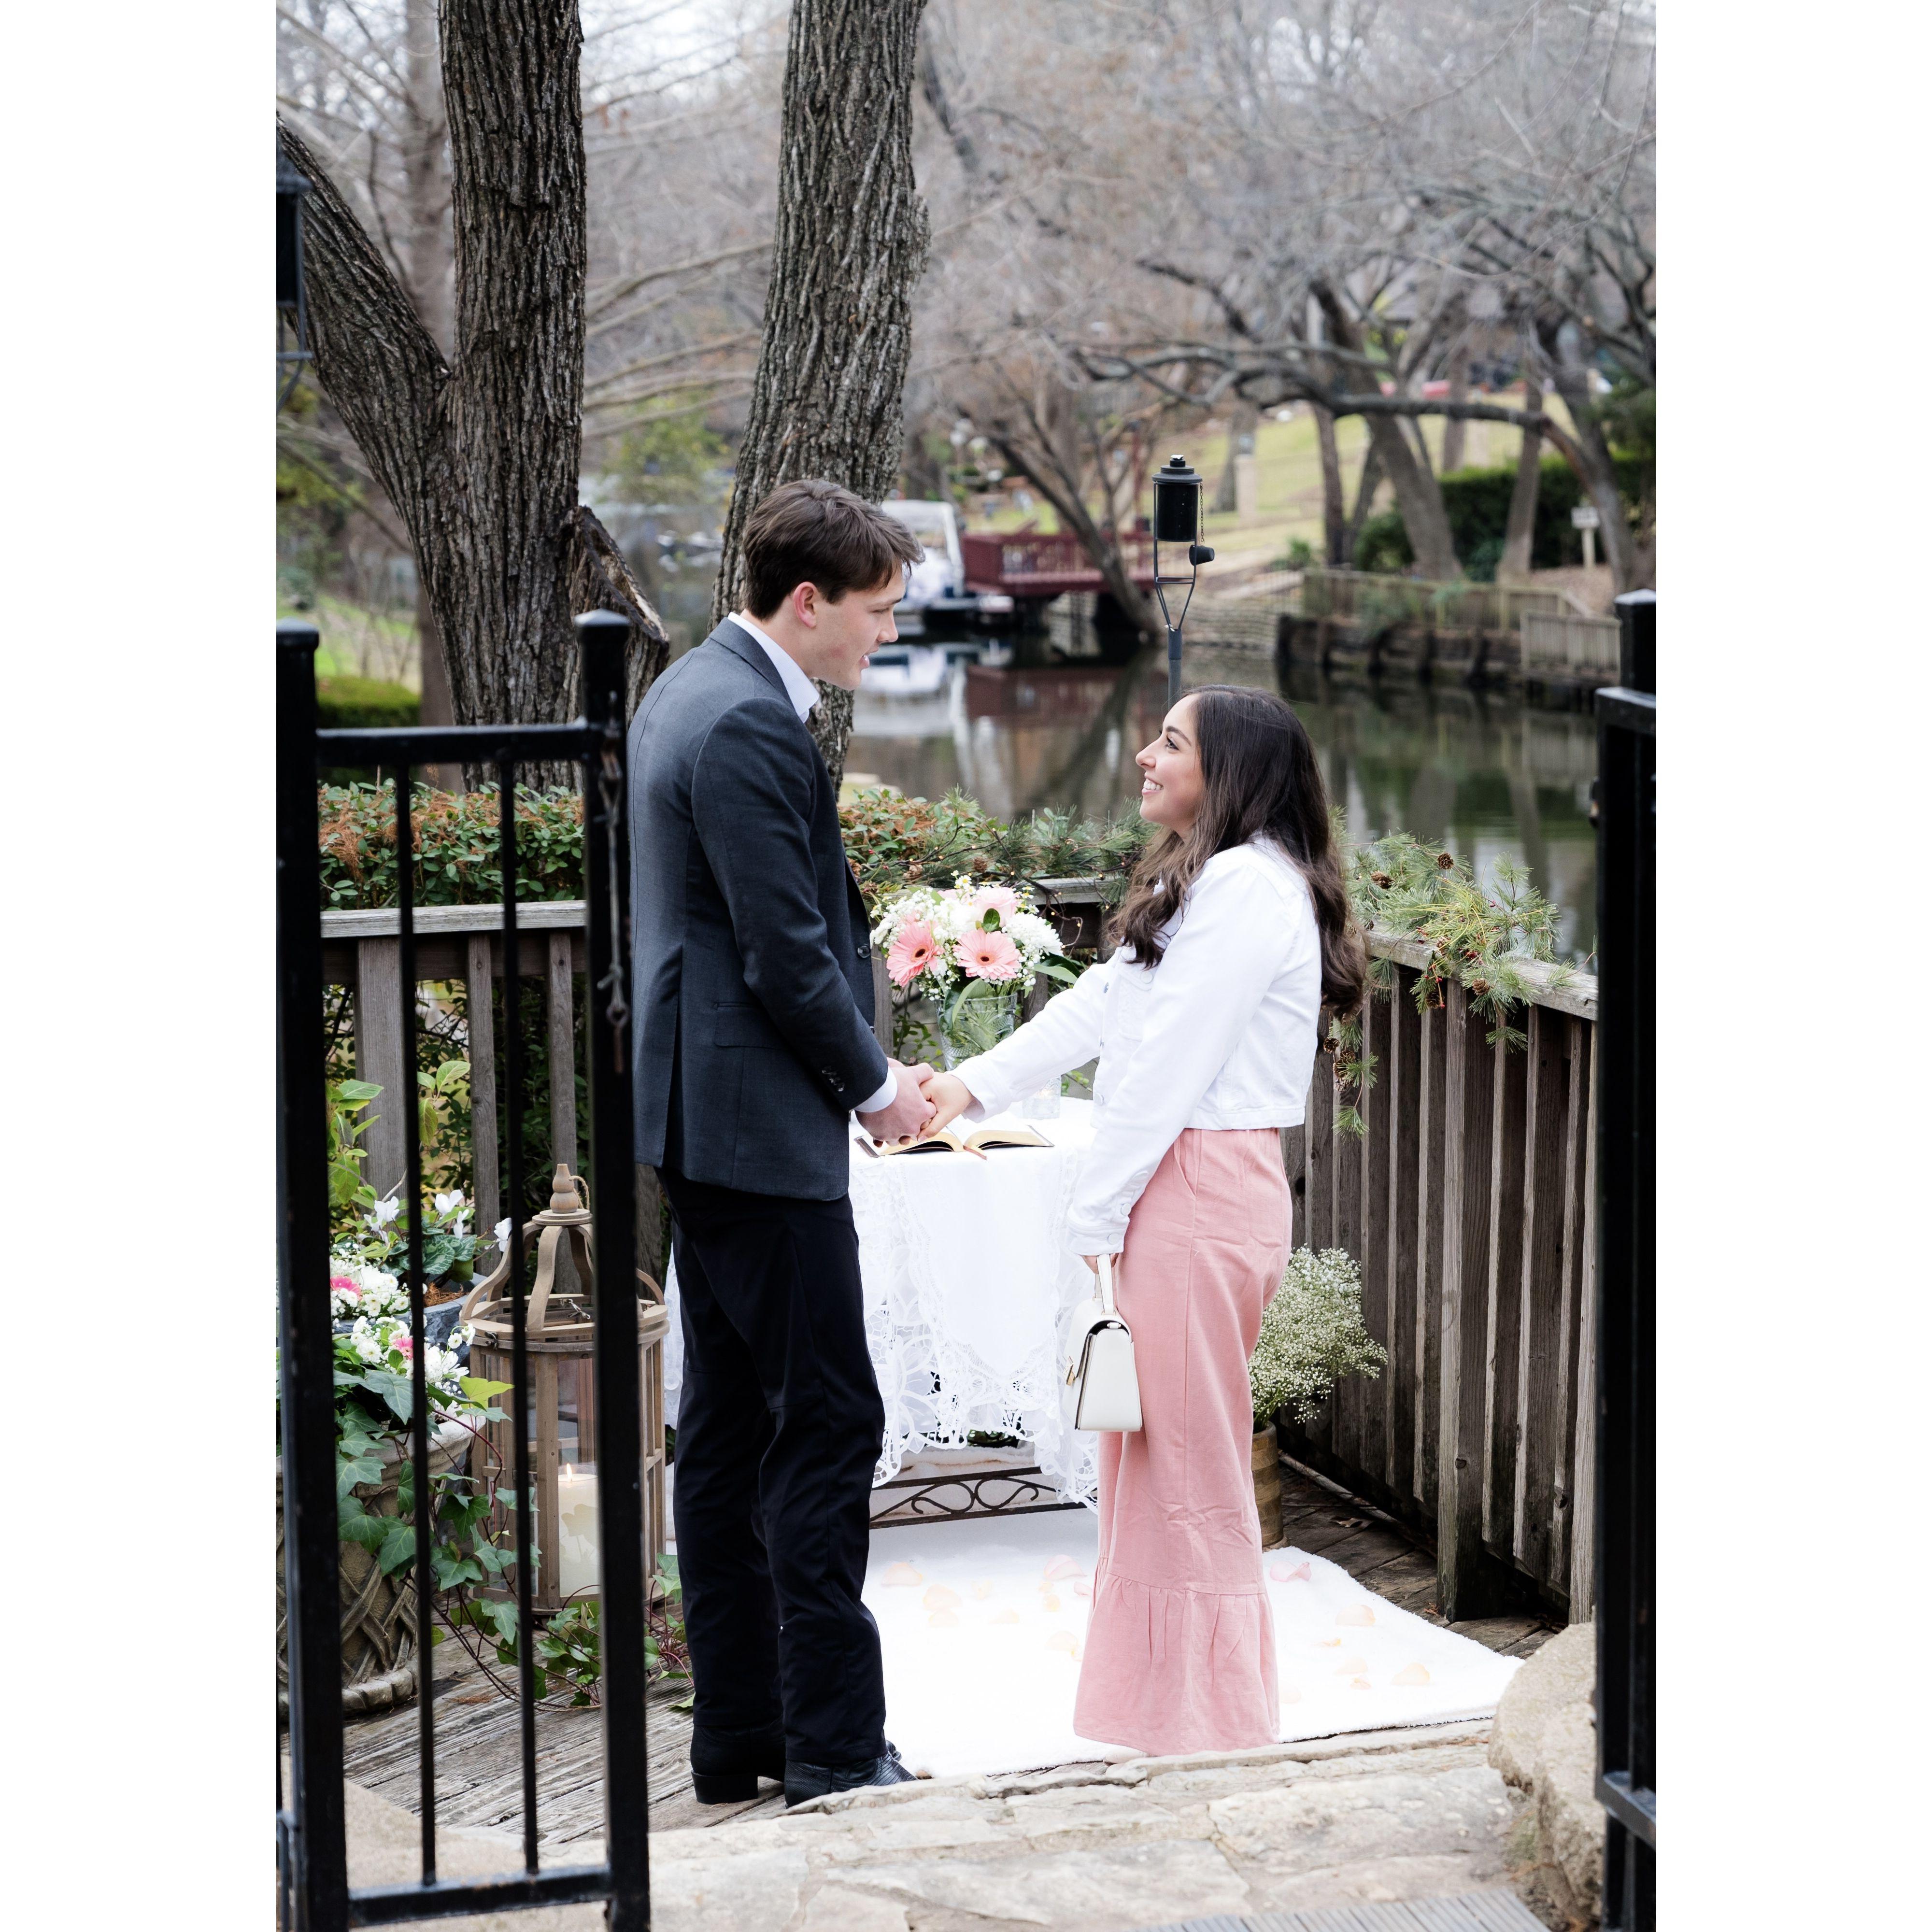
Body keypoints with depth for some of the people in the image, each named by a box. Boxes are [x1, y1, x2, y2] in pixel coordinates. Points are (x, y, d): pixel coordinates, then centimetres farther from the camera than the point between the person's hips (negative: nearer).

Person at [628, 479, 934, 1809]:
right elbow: (787, 958, -20)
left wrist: (858, 1064, 16)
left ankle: (738, 1742, 19)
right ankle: (835, 1749, 0)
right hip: (759, 1124, -11)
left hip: (700, 1113, 11)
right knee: (828, 1422, -5)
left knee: (727, 1427, 12)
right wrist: (875, 1084, -5)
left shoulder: (689, 692, 15)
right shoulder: (751, 727, -18)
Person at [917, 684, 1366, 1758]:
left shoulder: (1247, 885, -14)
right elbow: (1098, 1007, 21)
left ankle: (1207, 1737, 5)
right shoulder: (1200, 884, 20)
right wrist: (977, 1085, 17)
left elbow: (1169, 1066, -16)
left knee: (1189, 1474, -4)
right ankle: (1168, 1720, 23)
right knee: (1158, 1470, 14)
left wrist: (1097, 1214, -12)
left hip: (1200, 1194, -10)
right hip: (1176, 1197, 10)